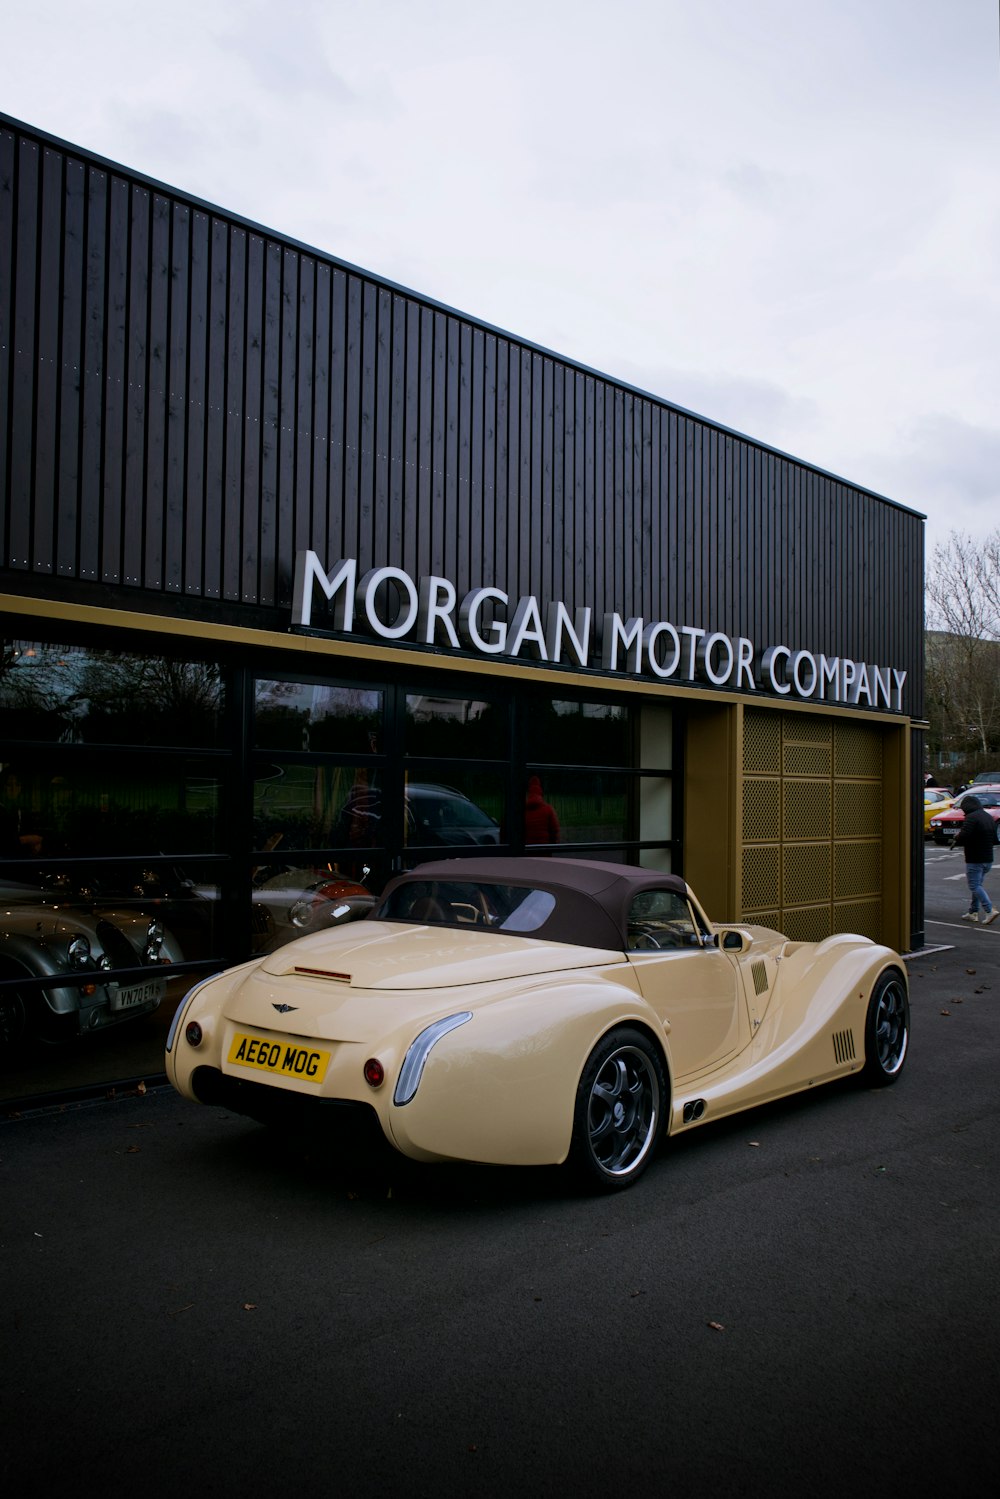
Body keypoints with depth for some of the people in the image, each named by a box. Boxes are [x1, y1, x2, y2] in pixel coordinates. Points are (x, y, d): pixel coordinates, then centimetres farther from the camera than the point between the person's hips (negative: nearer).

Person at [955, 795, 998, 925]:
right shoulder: (989, 817, 12)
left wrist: (956, 839, -4)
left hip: (974, 859, -8)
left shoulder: (971, 818, -15)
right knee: (977, 885, 17)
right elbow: (995, 838, 16)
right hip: (988, 859, 9)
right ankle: (973, 912, 21)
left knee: (975, 886, -4)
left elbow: (963, 836, -24)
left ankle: (990, 911, -15)